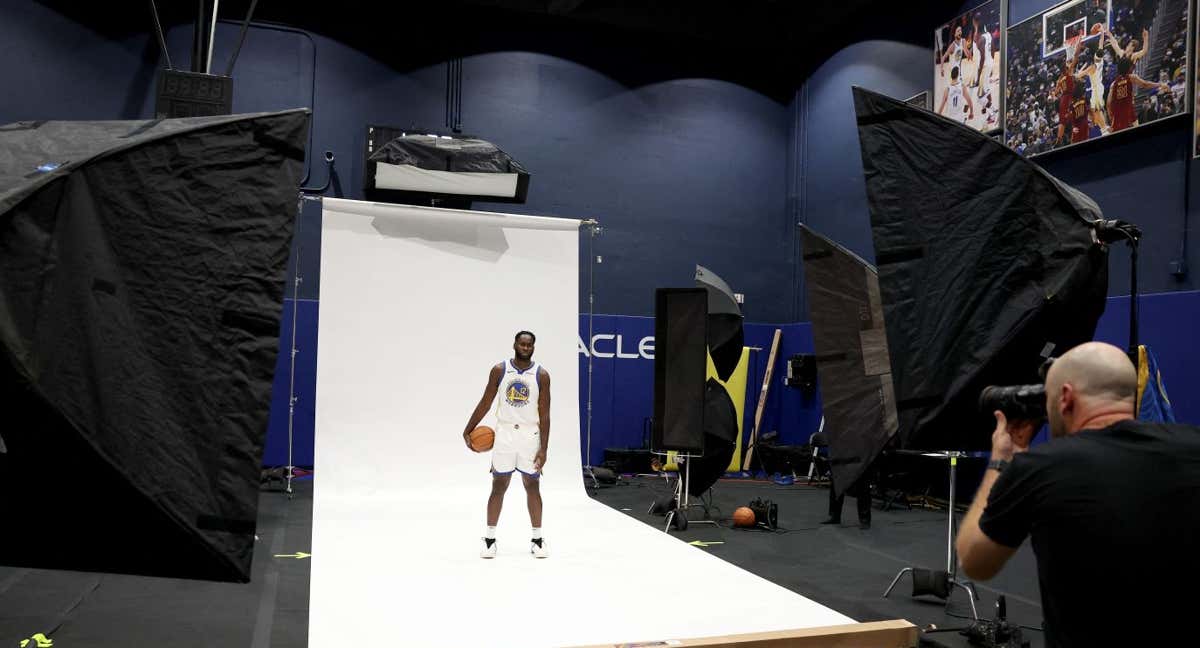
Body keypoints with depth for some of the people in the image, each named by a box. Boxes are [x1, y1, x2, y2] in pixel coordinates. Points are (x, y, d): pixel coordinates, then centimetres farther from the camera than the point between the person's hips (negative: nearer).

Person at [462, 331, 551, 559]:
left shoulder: (542, 375, -4)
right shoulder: (499, 370, -2)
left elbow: (544, 414, -4)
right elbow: (485, 403, 6)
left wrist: (543, 449, -8)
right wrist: (468, 430, 2)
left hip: (530, 436, 0)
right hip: (504, 434, 0)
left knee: (532, 486, 6)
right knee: (498, 486, 3)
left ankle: (537, 539, 15)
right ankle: (490, 539, 12)